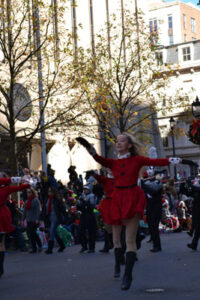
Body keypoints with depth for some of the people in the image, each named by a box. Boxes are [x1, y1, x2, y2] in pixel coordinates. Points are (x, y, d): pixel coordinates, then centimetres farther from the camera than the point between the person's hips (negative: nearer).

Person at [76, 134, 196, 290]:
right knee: (116, 238, 11)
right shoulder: (114, 163, 9)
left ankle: (128, 275, -7)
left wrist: (172, 160, -24)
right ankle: (117, 266, 34)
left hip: (133, 199, -3)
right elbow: (100, 160, -8)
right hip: (117, 199, 3)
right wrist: (89, 148, -25)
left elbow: (155, 161, -8)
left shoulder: (137, 160, 4)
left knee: (130, 239, -9)